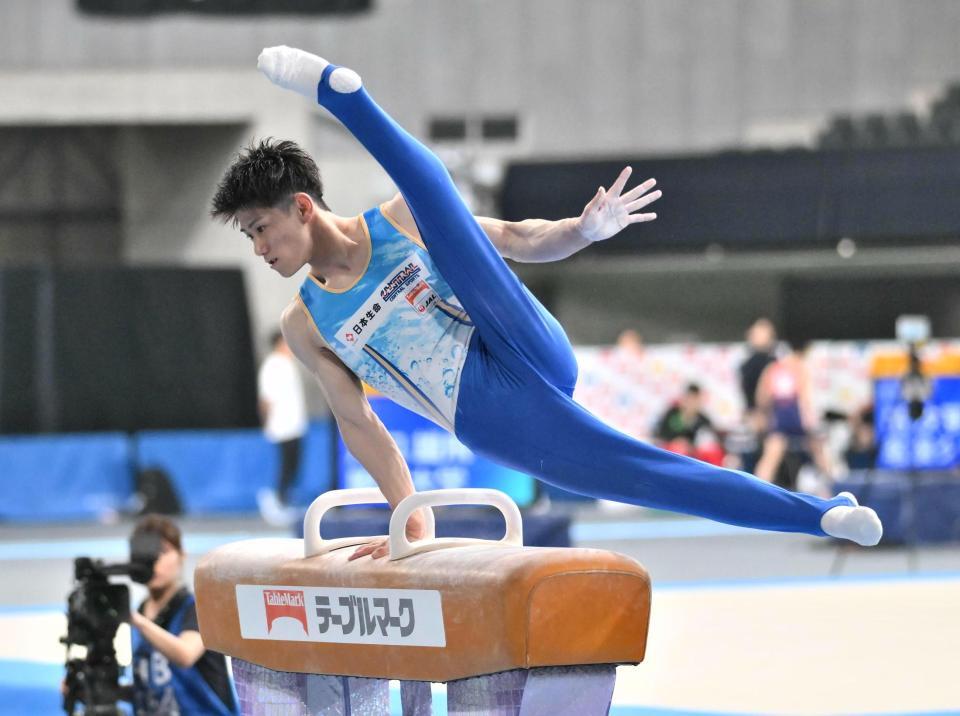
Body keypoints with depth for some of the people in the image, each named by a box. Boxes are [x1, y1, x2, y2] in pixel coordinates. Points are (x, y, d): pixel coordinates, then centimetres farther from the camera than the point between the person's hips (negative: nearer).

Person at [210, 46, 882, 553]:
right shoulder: (306, 325, 14)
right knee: (644, 472, -17)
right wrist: (410, 521, 11)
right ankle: (823, 515, -17)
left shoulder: (398, 221, 8)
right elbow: (358, 422, 16)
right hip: (493, 426, 2)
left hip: (525, 351, -2)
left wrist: (581, 231, -8)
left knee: (428, 191, -14)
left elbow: (515, 238, 11)